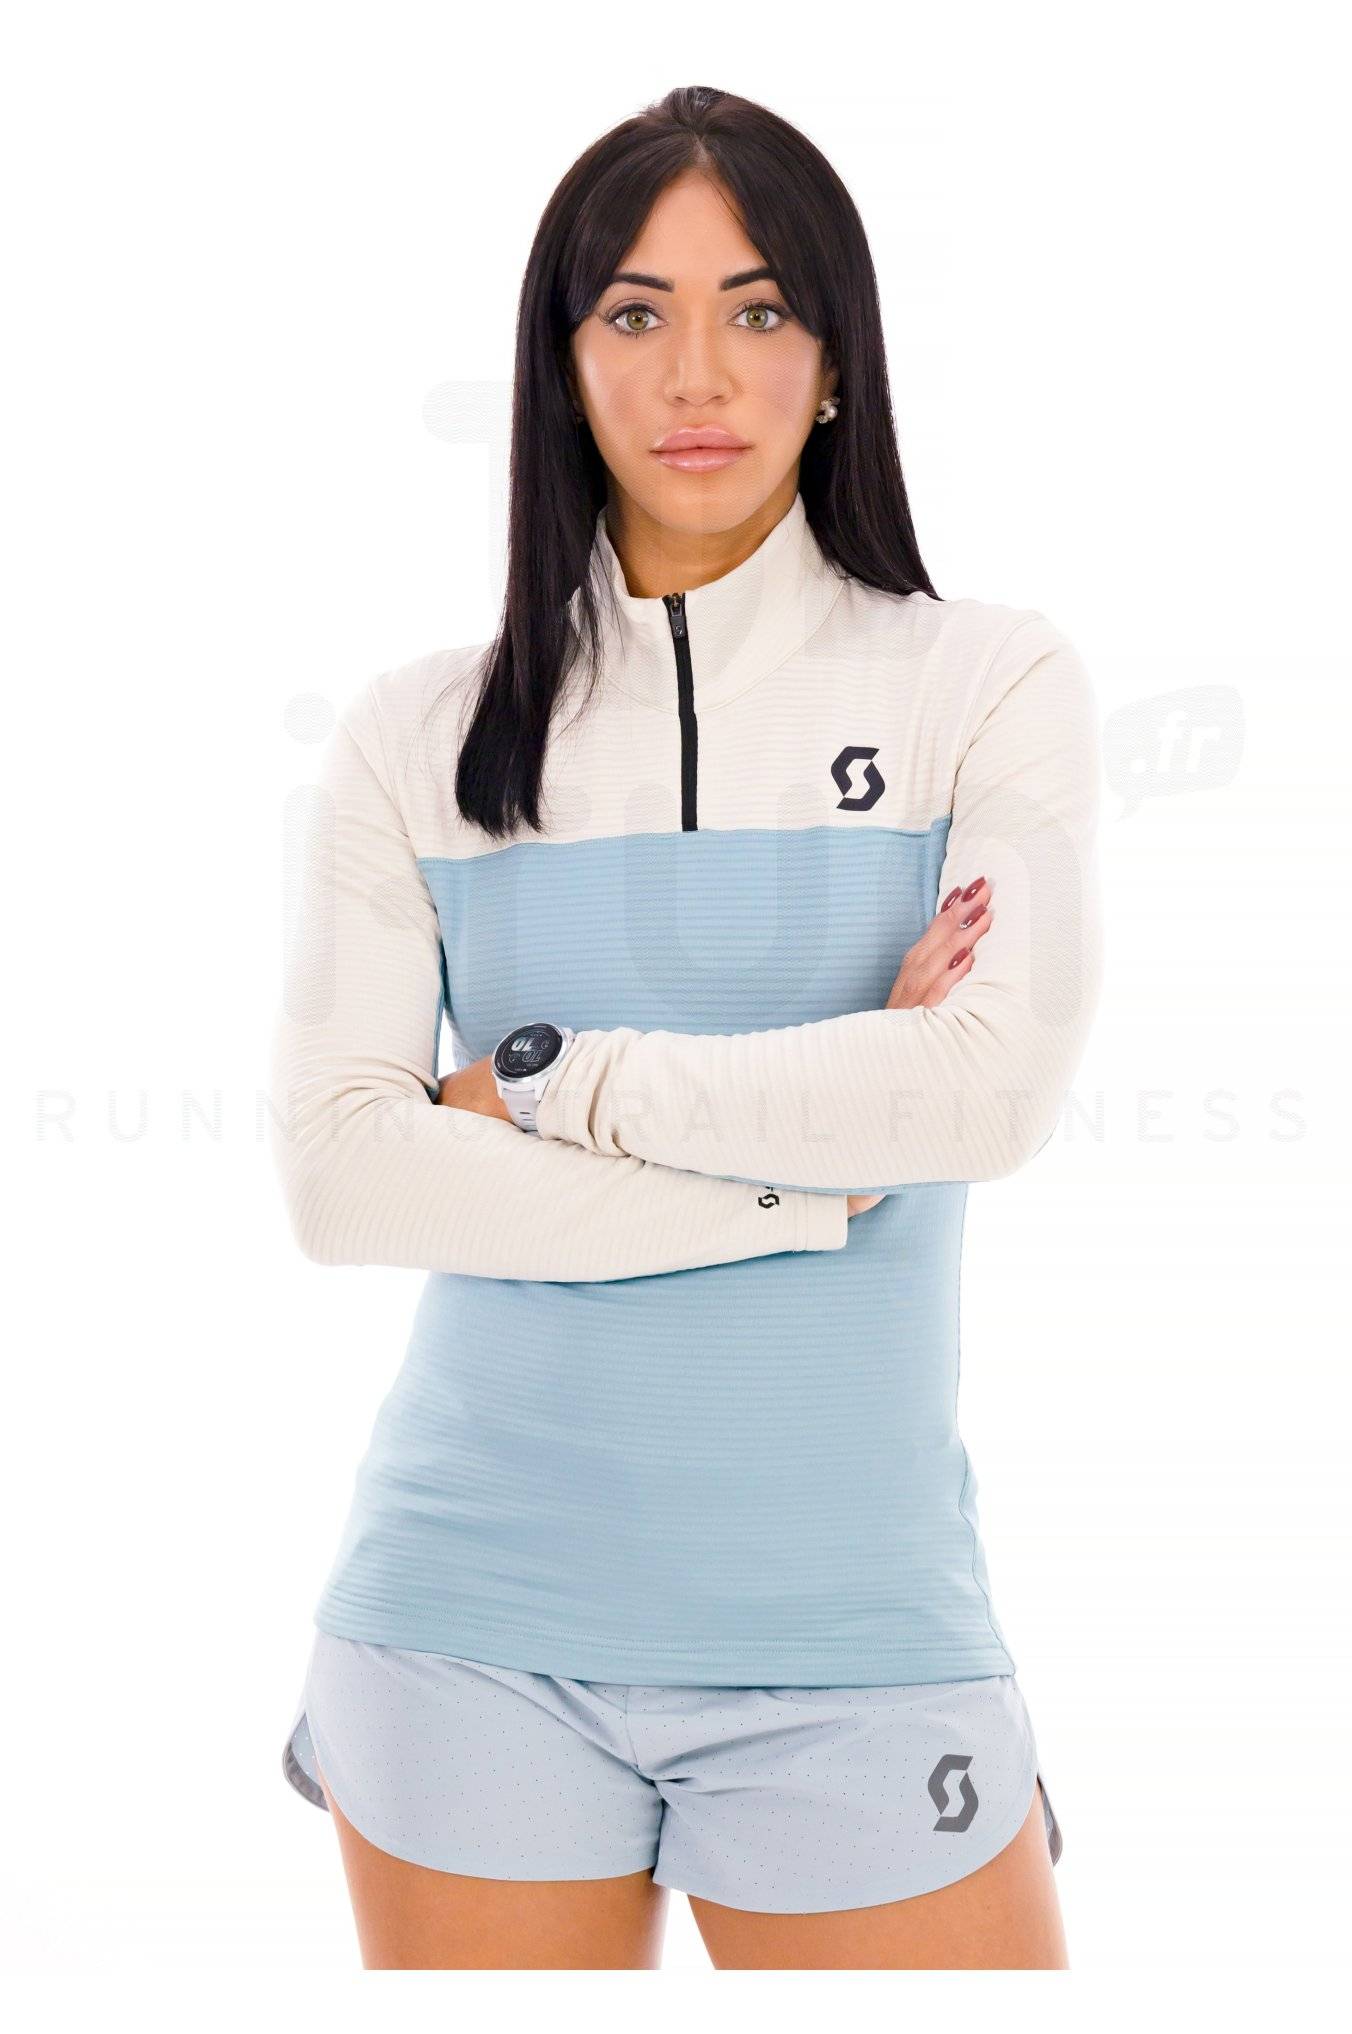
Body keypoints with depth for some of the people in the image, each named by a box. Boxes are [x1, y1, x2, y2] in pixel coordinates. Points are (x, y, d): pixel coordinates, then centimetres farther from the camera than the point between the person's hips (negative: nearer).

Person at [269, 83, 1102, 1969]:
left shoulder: (989, 681, 1)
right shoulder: (419, 736, 4)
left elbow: (996, 1088, -13)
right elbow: (336, 1170, -7)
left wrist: (549, 1084, -10)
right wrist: (818, 1164, -11)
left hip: (853, 1620, -1)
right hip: (476, 1619, 1)